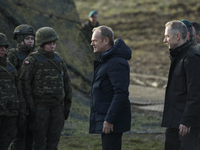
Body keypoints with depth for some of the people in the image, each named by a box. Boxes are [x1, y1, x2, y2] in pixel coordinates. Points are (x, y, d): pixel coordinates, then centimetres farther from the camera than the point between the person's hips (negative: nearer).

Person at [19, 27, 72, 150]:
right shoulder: (32, 60, -6)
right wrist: (30, 106, -15)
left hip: (57, 106, 5)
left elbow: (66, 83, 17)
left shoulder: (58, 60, 11)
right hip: (40, 106, -5)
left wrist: (67, 105, 12)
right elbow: (24, 83, -11)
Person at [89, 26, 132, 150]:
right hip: (104, 116, 11)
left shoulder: (117, 63, -18)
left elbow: (121, 93, -24)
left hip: (112, 117, -11)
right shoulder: (105, 60, 16)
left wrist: (109, 120, -25)